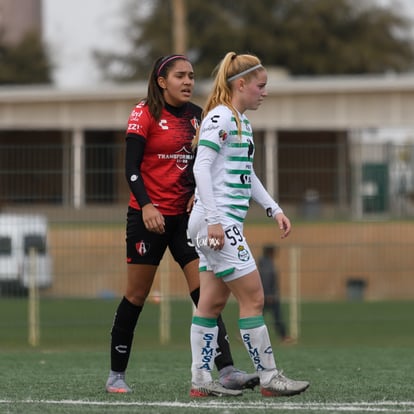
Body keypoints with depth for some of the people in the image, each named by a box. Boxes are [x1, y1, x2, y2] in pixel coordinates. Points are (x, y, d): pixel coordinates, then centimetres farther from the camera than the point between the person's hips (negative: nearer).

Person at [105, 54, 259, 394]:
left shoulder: (195, 115, 9)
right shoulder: (145, 114, -7)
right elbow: (131, 166, -12)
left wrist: (198, 192, 0)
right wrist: (146, 206, -24)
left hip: (184, 215, 5)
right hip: (148, 216, -5)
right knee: (136, 296, 2)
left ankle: (226, 371, -13)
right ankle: (117, 375, 15)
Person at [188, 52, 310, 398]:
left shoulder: (243, 122, 18)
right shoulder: (219, 118, -12)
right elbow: (201, 167, -18)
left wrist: (274, 210, 18)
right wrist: (213, 219, -22)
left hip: (227, 223, 10)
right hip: (217, 221, -10)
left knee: (213, 302, 8)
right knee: (253, 297, -6)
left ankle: (201, 382, 9)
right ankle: (269, 378, -1)